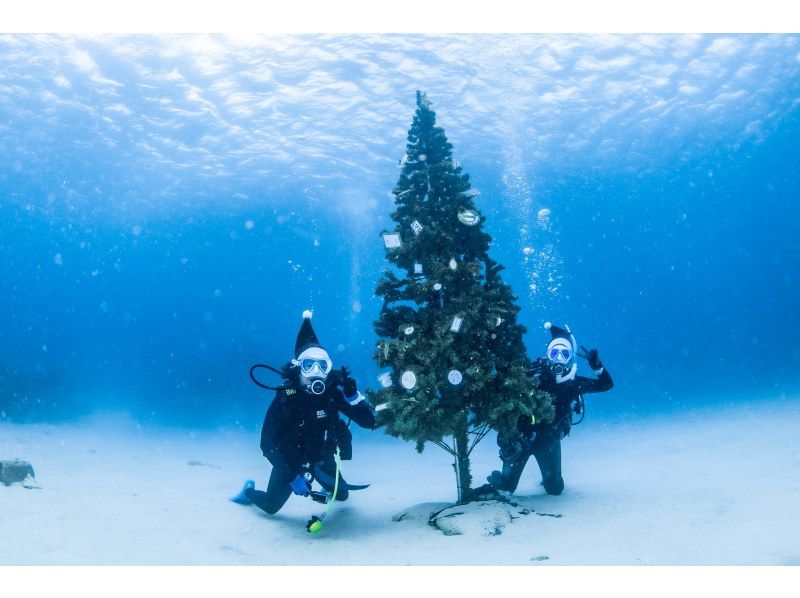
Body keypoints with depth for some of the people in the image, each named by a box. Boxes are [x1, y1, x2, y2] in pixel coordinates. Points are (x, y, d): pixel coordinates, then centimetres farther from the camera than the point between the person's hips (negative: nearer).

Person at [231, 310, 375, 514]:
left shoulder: (333, 393, -20)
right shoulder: (286, 396, -29)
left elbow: (368, 421, -20)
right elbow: (267, 443, -29)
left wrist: (352, 394, -36)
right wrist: (292, 476, -33)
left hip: (322, 457, 3)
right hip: (290, 458, -3)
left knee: (341, 495, 16)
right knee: (271, 506, 3)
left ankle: (328, 486, 53)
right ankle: (249, 491, 37)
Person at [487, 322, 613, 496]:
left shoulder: (574, 383, -6)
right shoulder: (534, 374, -18)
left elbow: (607, 384, -2)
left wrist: (595, 363, -16)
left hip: (549, 440, 3)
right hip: (521, 438, -3)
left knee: (555, 489, 10)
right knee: (506, 486, 0)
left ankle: (548, 478, 45)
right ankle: (497, 478, 36)